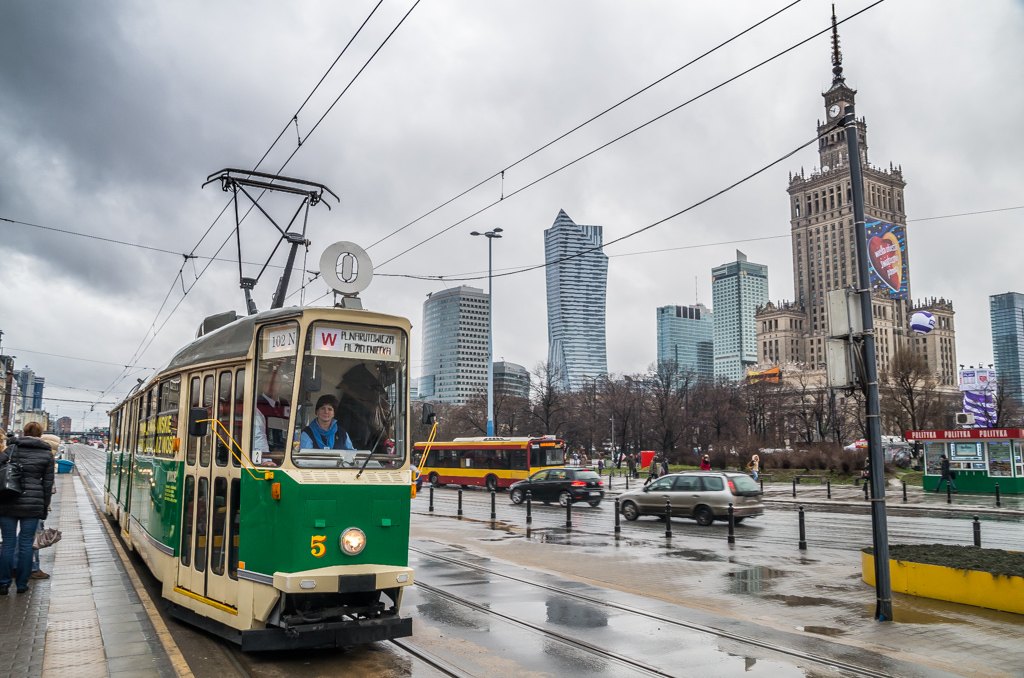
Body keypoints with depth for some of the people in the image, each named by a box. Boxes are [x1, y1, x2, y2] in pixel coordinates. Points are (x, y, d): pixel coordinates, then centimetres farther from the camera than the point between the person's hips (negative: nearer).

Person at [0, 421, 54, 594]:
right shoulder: (47, 454, 3)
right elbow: (48, 483, 5)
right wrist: (45, 506, 13)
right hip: (33, 504, 0)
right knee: (26, 544, 7)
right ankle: (22, 584, 15)